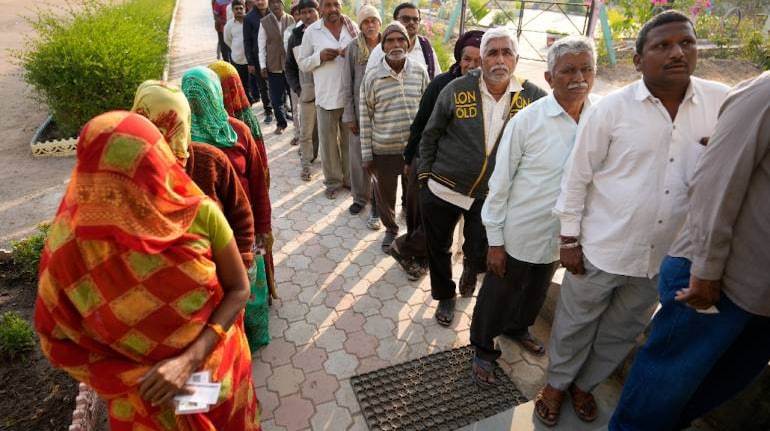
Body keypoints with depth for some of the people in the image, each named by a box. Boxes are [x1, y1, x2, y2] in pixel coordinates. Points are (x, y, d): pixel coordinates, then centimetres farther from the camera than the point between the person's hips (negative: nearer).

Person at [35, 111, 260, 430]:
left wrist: (191, 358, -24)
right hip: (142, 393, -1)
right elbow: (58, 341, -9)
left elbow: (238, 289, -13)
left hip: (218, 367, 1)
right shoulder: (71, 248, -22)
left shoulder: (199, 213, -23)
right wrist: (133, 379, -20)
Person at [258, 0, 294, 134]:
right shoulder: (264, 22, -2)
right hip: (273, 67, 0)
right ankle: (281, 123, 24)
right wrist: (263, 66, -4)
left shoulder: (291, 20, 1)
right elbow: (262, 46, 0)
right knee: (276, 99, 4)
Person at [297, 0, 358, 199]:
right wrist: (320, 57, -15)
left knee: (350, 140, 12)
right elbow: (302, 64, 4)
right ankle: (333, 181, 22)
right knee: (328, 142, 6)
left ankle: (350, 178, 29)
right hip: (326, 96, -1)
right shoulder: (311, 31, 0)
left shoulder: (352, 27, 4)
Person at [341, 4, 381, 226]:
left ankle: (377, 203, 12)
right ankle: (360, 196, 29)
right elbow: (347, 83, -1)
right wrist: (349, 115, -4)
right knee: (359, 156, 10)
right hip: (360, 110, 1)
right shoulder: (353, 47, -2)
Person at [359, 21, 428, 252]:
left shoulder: (420, 72, -2)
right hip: (383, 150, -1)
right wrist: (366, 154, -2)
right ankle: (391, 229, 42)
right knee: (385, 195, 15)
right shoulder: (372, 77, -7)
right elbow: (365, 117, -3)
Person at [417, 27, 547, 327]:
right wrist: (425, 174, 2)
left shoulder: (533, 97, -7)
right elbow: (430, 135, 2)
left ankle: (470, 269, 48)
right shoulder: (457, 89, -8)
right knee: (438, 248, 14)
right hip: (441, 190, 1)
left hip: (489, 197, 0)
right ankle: (445, 297, 41)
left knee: (480, 255, 9)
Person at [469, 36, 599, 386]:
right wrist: (494, 239, -11)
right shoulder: (527, 120, -18)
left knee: (535, 294, 27)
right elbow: (500, 182, -14)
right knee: (499, 296, 14)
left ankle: (518, 327, 56)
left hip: (562, 236, 4)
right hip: (519, 235, -4)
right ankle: (483, 350, 39)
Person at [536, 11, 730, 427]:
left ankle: (584, 384, 47)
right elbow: (576, 177, -8)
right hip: (601, 249, -3)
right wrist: (569, 239, -6)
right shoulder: (611, 108, -12)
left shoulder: (722, 102, -2)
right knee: (575, 324, 15)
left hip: (665, 255, 4)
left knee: (622, 332, 22)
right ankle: (556, 383, 41)